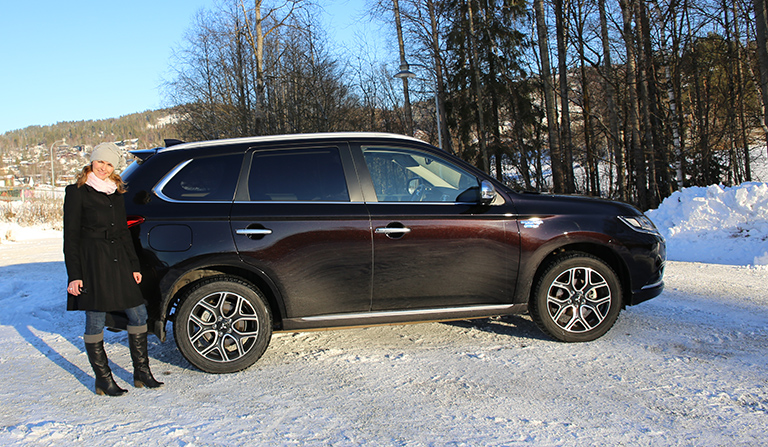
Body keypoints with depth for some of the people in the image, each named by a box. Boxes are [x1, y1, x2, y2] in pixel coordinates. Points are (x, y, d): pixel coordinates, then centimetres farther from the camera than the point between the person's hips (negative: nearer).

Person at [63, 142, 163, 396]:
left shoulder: (116, 193, 16)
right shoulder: (78, 192, -2)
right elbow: (70, 236, -5)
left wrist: (134, 266, 14)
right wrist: (74, 275, -11)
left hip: (119, 261, 6)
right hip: (92, 262, -6)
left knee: (138, 314, 5)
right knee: (95, 323, -1)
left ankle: (142, 373, 15)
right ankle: (103, 380, 10)